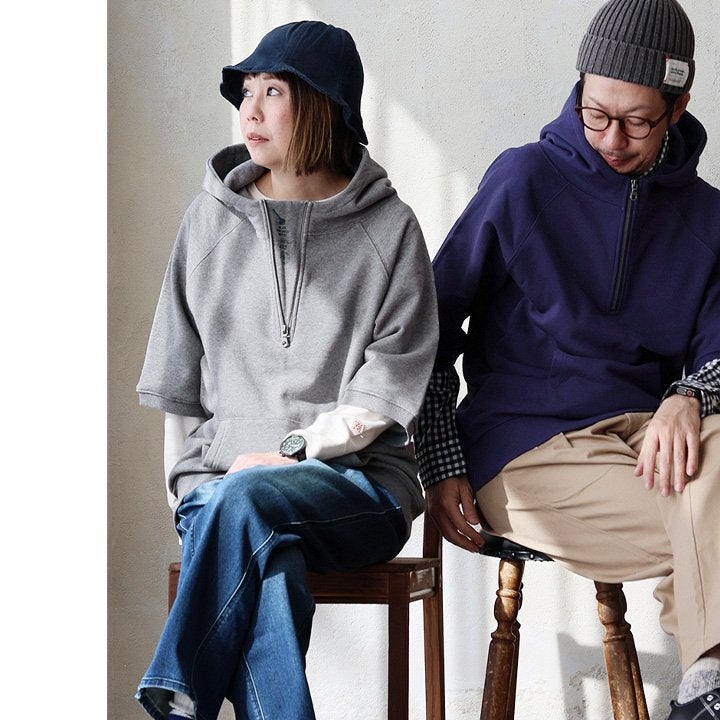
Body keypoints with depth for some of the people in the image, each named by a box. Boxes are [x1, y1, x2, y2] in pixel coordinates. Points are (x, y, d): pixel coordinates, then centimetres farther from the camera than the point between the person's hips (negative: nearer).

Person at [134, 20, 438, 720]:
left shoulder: (389, 229, 4)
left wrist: (289, 451, -11)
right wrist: (190, 475, 4)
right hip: (222, 482, 2)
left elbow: (388, 386, -2)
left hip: (356, 484, -2)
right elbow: (178, 381, 16)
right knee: (258, 558, -34)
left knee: (245, 500, -36)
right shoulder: (210, 220, 13)